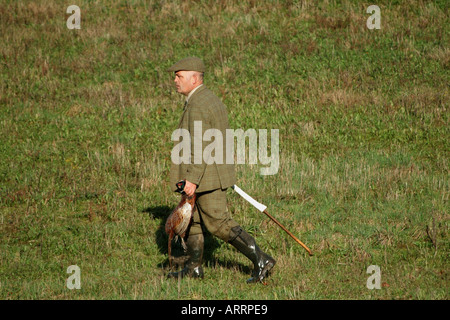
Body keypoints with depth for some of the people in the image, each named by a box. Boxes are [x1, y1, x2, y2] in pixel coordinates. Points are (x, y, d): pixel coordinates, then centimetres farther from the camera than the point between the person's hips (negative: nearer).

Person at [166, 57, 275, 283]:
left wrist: (192, 179, -26)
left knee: (218, 223, -9)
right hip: (217, 171, 10)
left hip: (207, 175, -10)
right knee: (191, 218, 17)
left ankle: (260, 260, -11)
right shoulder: (211, 99, 13)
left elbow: (200, 146, -24)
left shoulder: (197, 106, -19)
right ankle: (193, 268, 23)